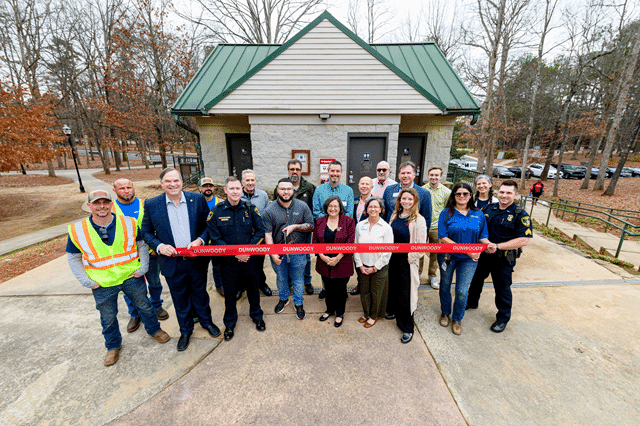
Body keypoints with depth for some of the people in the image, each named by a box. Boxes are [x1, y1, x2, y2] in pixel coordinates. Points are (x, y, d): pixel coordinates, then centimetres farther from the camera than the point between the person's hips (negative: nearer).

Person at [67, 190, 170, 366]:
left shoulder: (129, 223, -9)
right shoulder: (77, 230, -9)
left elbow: (142, 245, 2)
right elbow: (73, 258, 3)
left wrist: (143, 268, -4)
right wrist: (87, 282, -4)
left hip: (131, 277, 0)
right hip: (102, 285, 0)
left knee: (144, 306, 17)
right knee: (108, 318, 18)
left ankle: (154, 329, 43)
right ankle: (113, 346, 44)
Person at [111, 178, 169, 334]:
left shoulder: (145, 205, -2)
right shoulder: (111, 208, -2)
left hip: (149, 253, 0)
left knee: (154, 282, 14)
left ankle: (156, 306, 37)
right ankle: (134, 315, 34)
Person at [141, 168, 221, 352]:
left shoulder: (198, 199, -6)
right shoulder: (151, 205, -5)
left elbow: (208, 224, -1)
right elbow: (146, 232, 3)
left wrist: (200, 240, -17)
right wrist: (159, 246, -14)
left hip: (197, 260, 0)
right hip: (172, 263, 0)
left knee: (200, 293, 20)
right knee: (180, 299, 18)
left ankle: (206, 321, 46)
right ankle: (185, 330, 42)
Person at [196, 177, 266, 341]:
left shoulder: (250, 208, -5)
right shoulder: (216, 211, -8)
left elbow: (260, 231, -3)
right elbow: (215, 238, -7)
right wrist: (235, 253, -14)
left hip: (251, 258, 1)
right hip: (228, 260, 0)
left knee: (253, 289, 17)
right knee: (229, 292, 15)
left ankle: (257, 316, 43)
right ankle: (230, 323, 40)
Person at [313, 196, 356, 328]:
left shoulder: (348, 221, -6)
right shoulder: (320, 221, 3)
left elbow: (350, 242, -11)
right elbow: (315, 241, 2)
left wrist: (338, 258, -16)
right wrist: (322, 256, -11)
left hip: (342, 263, -3)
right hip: (324, 262, 3)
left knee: (340, 289, 11)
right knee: (328, 288, 18)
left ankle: (340, 313, 35)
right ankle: (329, 309, 43)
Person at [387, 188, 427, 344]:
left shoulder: (419, 220, -13)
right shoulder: (395, 215, 4)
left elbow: (421, 245, -14)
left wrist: (410, 258, -13)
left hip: (407, 261, -5)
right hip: (393, 257, 6)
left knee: (406, 292, 1)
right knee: (392, 286, 20)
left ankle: (407, 328, 17)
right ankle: (393, 310, 46)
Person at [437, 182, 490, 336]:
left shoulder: (478, 214, 2)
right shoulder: (446, 213, -8)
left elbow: (483, 236, 7)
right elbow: (443, 237, -15)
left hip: (469, 259, 1)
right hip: (448, 256, -1)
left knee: (462, 291, 1)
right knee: (445, 285, 17)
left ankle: (457, 319, 28)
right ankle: (445, 313, 41)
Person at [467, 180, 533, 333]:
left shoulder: (520, 215, -13)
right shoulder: (488, 208, 0)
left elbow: (524, 240, -18)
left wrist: (497, 246, -23)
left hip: (504, 259, -4)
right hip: (483, 254, 5)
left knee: (502, 289, 10)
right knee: (476, 279, 21)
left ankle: (503, 318, 31)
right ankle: (472, 302, 45)